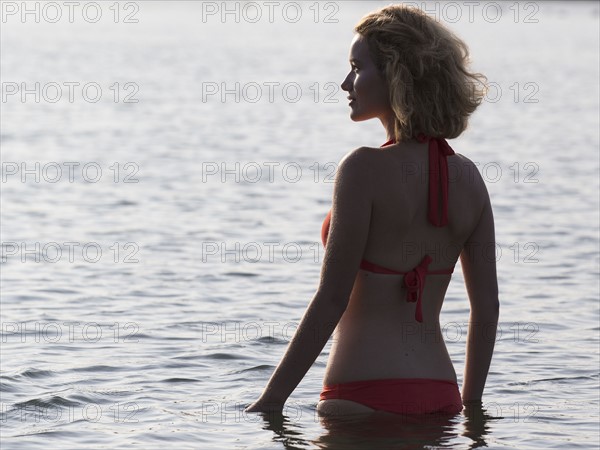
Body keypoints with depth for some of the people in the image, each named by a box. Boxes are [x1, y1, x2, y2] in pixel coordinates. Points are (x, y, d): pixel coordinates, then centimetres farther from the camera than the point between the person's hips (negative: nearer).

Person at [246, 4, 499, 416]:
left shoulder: (366, 168, -13)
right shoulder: (467, 176, 6)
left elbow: (332, 300, -14)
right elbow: (487, 306, 9)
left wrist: (272, 400, -9)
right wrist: (469, 405, 19)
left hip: (366, 397, -6)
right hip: (440, 395, 7)